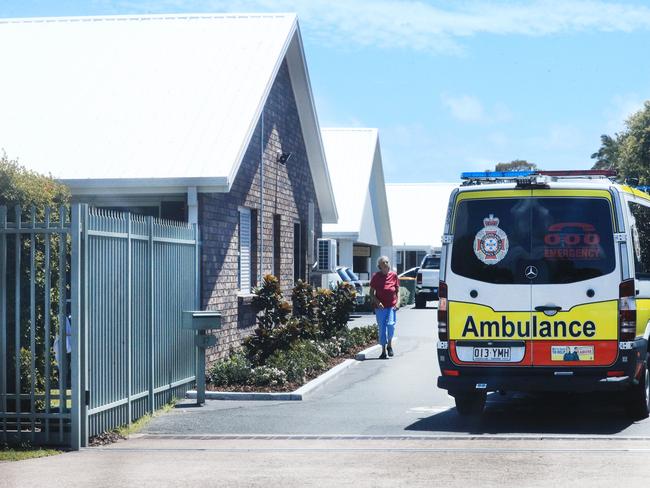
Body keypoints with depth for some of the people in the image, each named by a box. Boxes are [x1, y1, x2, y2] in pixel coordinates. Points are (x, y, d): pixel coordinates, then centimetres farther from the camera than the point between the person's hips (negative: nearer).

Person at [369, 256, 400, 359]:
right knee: (382, 328, 2)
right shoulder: (376, 277, -1)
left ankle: (389, 345, 8)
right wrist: (377, 302, -12)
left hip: (391, 306, 0)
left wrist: (398, 302, -3)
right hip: (380, 307, 0)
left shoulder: (393, 275, 4)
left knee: (390, 324, -17)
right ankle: (383, 351, 12)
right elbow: (371, 293, 2)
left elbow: (397, 290, 10)